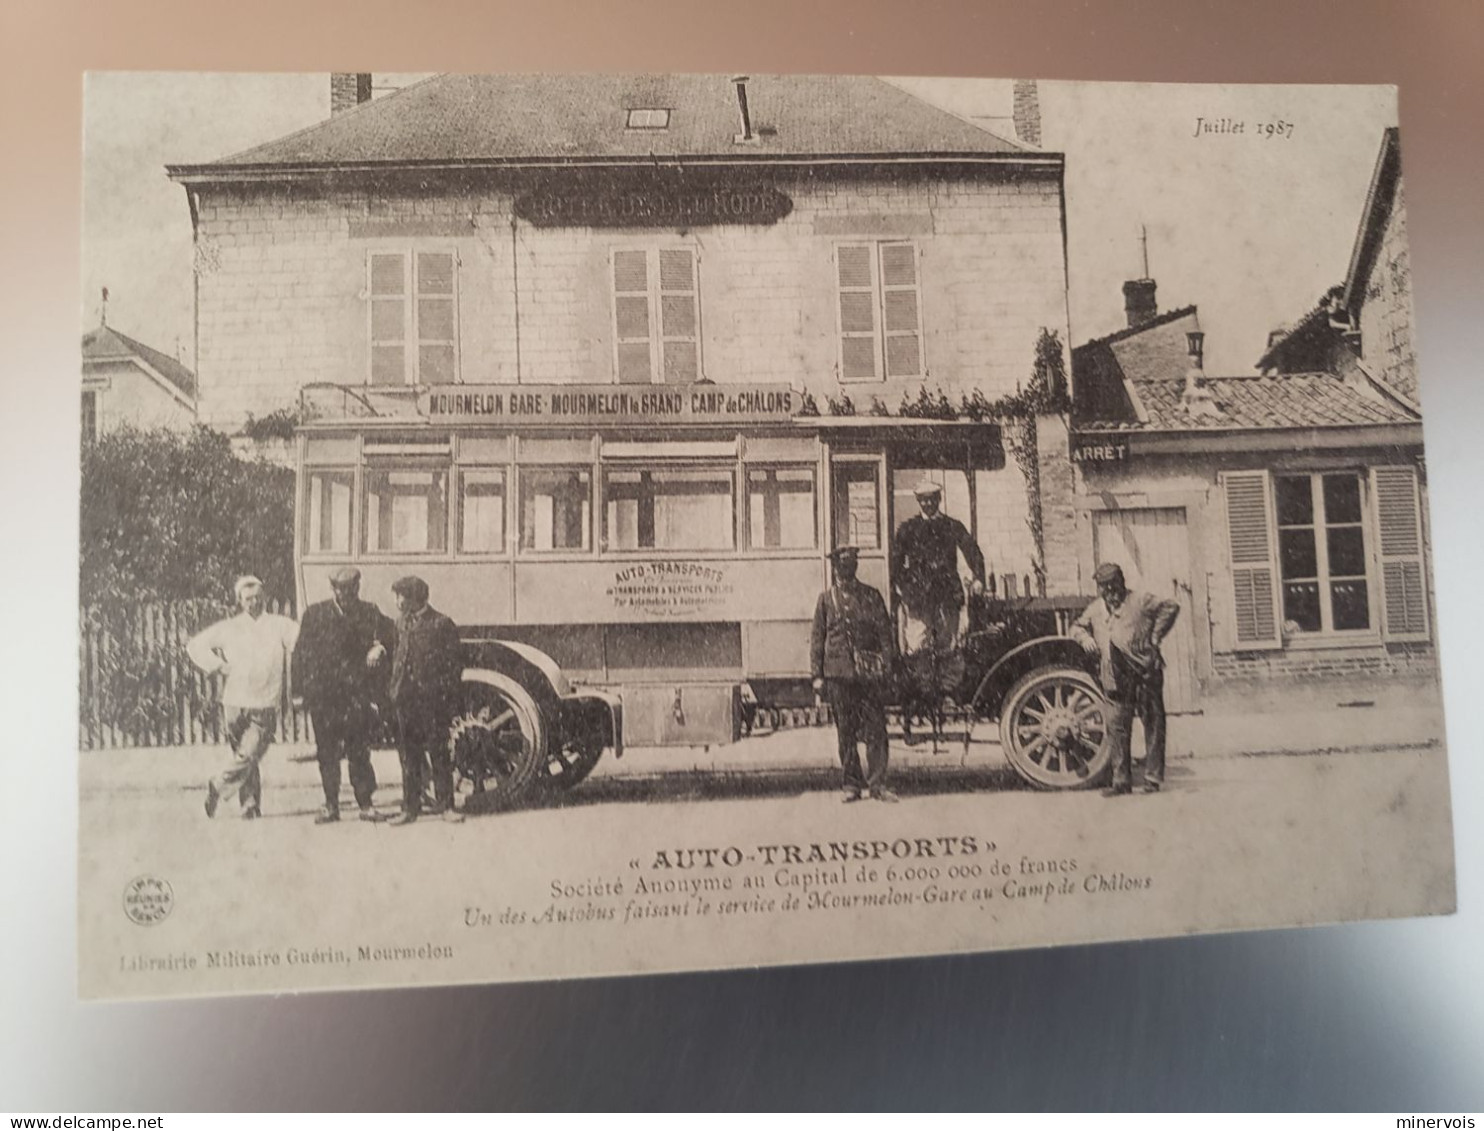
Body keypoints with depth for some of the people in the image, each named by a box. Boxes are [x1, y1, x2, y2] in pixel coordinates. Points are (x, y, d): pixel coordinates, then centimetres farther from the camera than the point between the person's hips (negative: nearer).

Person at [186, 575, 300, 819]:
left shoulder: (279, 625, 4)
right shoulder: (228, 628, 9)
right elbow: (195, 645, 16)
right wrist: (219, 666, 4)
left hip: (265, 706, -2)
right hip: (235, 704, 2)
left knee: (248, 756, -11)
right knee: (244, 757, 6)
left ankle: (217, 788, 10)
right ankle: (250, 804, 16)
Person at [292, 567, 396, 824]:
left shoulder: (369, 613, 5)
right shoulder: (314, 614, 5)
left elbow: (389, 637, 2)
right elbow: (301, 653, 6)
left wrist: (379, 648, -21)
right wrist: (301, 689, -1)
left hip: (357, 694, -1)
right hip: (322, 694, 1)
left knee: (359, 751, -2)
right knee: (327, 753, 6)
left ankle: (366, 803, 7)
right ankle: (331, 805, 16)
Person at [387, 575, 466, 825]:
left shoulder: (441, 624, -6)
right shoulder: (401, 622, 12)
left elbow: (455, 663, -5)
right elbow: (398, 657, 19)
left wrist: (449, 699, -9)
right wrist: (394, 689, 8)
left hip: (432, 700, -5)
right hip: (405, 700, 5)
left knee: (438, 754, 1)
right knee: (408, 755, 9)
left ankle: (445, 805, 10)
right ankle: (410, 807, 16)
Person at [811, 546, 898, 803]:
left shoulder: (872, 596, 11)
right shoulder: (826, 599, 11)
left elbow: (885, 631, 9)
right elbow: (817, 638, 9)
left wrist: (888, 662, -3)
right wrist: (817, 675, 2)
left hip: (871, 672, 0)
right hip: (839, 672, 0)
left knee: (876, 729, -4)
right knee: (845, 733, 4)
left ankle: (877, 784, 1)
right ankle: (852, 784, 12)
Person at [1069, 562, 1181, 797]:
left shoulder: (1139, 601, 1)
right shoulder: (1095, 610, 15)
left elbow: (1170, 608, -2)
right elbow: (1077, 626, 26)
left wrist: (1155, 637, -6)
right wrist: (1085, 637, 4)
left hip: (1145, 674, -3)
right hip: (1116, 678, 4)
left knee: (1153, 725, 1)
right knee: (1118, 729, 1)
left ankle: (1153, 778, 9)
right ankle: (1121, 781, 7)